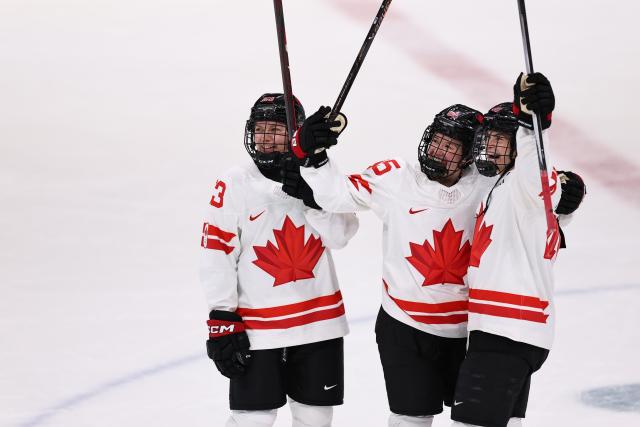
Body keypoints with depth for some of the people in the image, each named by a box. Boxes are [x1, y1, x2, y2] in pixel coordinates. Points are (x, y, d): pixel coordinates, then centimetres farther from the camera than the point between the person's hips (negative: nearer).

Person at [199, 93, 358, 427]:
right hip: (256, 330, -3)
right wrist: (222, 321, -10)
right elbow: (217, 258, -7)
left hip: (319, 322, 3)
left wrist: (311, 196, -21)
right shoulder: (233, 186, -6)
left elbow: (340, 235, -6)